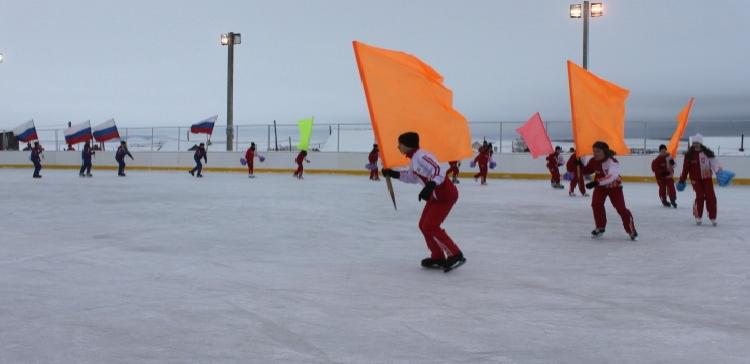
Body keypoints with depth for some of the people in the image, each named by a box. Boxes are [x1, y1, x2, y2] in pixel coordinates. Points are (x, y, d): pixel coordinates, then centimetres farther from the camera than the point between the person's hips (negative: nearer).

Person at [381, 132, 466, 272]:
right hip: (435, 195, 10)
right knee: (424, 225, 11)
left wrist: (429, 187, -44)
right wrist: (393, 174, 20)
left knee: (430, 227, -11)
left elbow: (439, 171, -31)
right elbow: (412, 177, 24)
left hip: (446, 194, -10)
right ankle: (438, 257, 19)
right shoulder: (413, 158, 11)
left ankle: (456, 256, -5)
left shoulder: (421, 156, -21)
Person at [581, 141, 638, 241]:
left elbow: (611, 177, -41)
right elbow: (587, 171, 7)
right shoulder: (593, 161, -10)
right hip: (600, 186, 5)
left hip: (614, 186, -5)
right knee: (596, 204, -12)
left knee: (621, 208, -9)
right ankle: (600, 227, 6)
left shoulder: (612, 161, -30)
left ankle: (631, 230, 3)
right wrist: (580, 165, -13)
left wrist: (596, 182, -48)